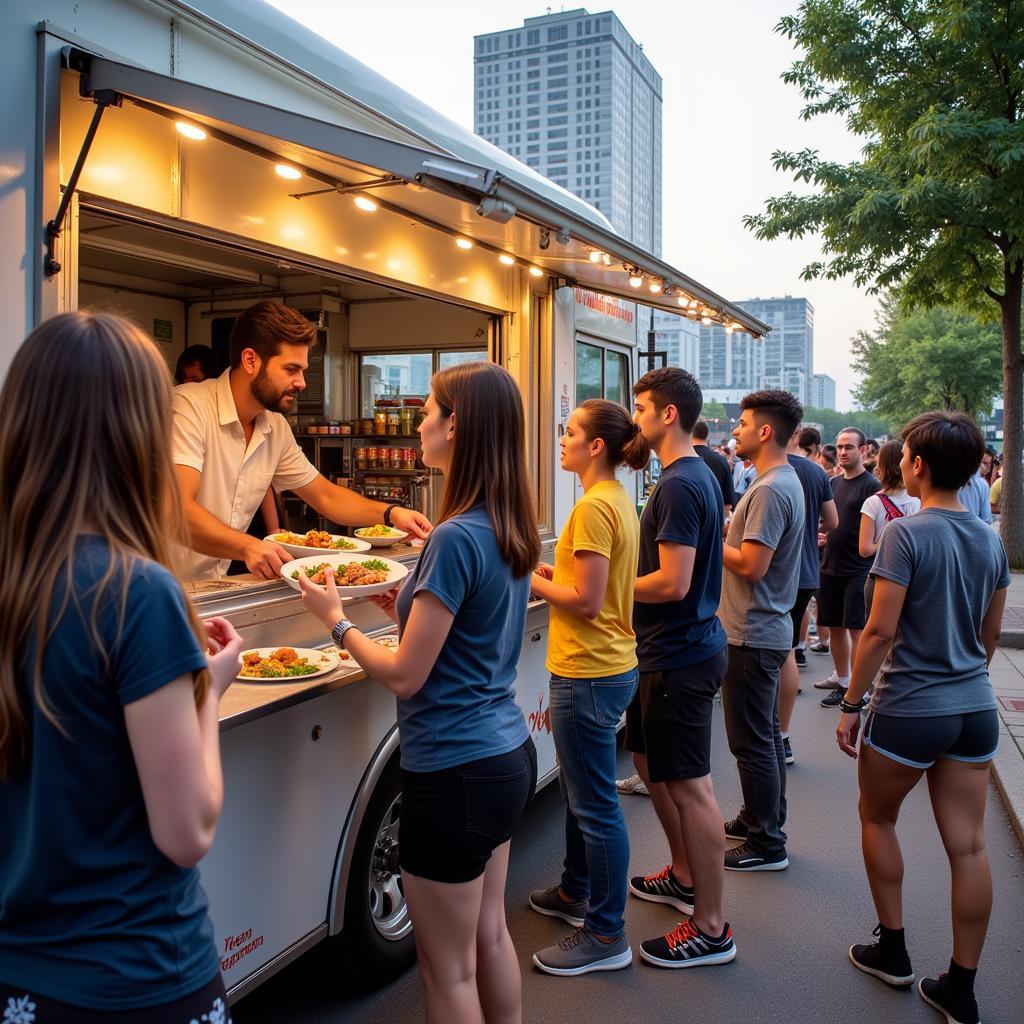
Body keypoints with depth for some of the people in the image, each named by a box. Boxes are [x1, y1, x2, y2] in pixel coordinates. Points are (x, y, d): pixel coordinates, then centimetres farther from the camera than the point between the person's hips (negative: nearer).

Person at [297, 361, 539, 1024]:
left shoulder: (457, 537, -23)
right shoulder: (510, 530, 3)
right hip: (509, 753, 9)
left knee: (449, 969, 10)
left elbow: (404, 675, -18)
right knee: (489, 932, 24)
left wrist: (336, 620, -4)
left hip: (455, 770, -9)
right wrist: (413, 608, 9)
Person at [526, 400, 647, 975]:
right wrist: (550, 571, 6)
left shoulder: (595, 506, -20)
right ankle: (576, 893, 42)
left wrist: (531, 581, -9)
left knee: (596, 805, 2)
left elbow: (586, 601, -22)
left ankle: (607, 936, 16)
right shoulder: (619, 500, 10)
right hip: (610, 665, 10)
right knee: (580, 791, 24)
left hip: (589, 674, -10)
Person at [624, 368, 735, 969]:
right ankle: (684, 877, 39)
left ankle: (711, 929, 12)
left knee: (690, 786, -1)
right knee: (651, 760, 22)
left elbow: (673, 583, -25)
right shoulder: (700, 475, 12)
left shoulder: (679, 485, -20)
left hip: (679, 655, -11)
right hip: (679, 646, 11)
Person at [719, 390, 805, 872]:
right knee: (765, 733, 20)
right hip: (768, 627, 10)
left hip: (752, 634, -10)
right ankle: (763, 820, 33)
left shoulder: (770, 489, -21)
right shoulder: (785, 480, 12)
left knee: (752, 741, -1)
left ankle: (766, 846, 10)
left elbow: (751, 565, -25)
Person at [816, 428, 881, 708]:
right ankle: (840, 677, 29)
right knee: (834, 626, 14)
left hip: (857, 569, -7)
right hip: (830, 566, 7)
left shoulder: (871, 485, -9)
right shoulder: (834, 483, 12)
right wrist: (825, 536, 5)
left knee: (856, 628, -3)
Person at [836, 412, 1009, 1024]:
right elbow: (991, 635, 13)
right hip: (975, 710, 6)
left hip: (909, 711, -6)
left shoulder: (906, 533, -16)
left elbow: (881, 631, -18)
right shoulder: (990, 540, 4)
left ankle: (892, 951, 28)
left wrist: (851, 704, -9)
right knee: (968, 845, 9)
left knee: (878, 819, 17)